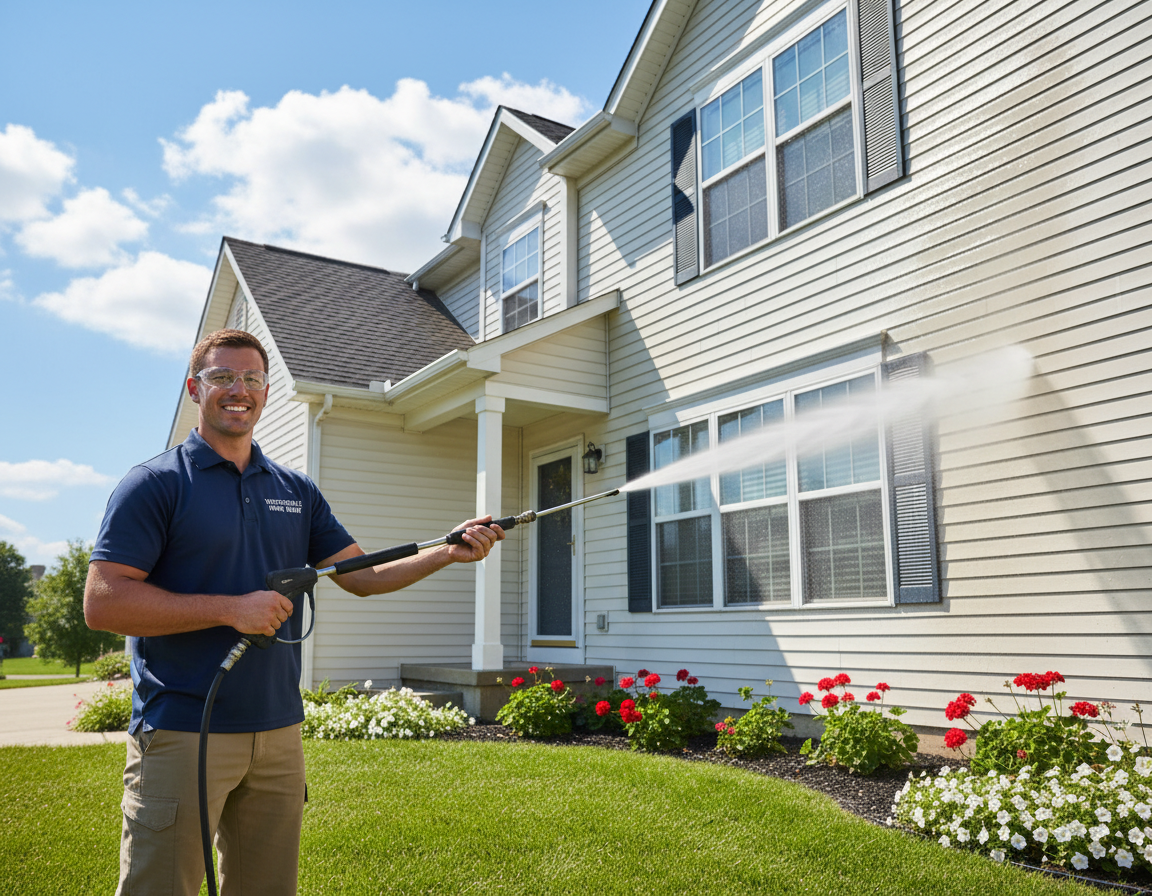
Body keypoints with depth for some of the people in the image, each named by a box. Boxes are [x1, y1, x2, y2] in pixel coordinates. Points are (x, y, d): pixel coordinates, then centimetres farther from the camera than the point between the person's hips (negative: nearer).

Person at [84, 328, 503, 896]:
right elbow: (102, 603, -13)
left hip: (278, 733, 6)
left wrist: (451, 552, -4)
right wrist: (231, 609, -19)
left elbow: (363, 576, 10)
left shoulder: (296, 491, 12)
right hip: (182, 735, -5)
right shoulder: (155, 483, -5)